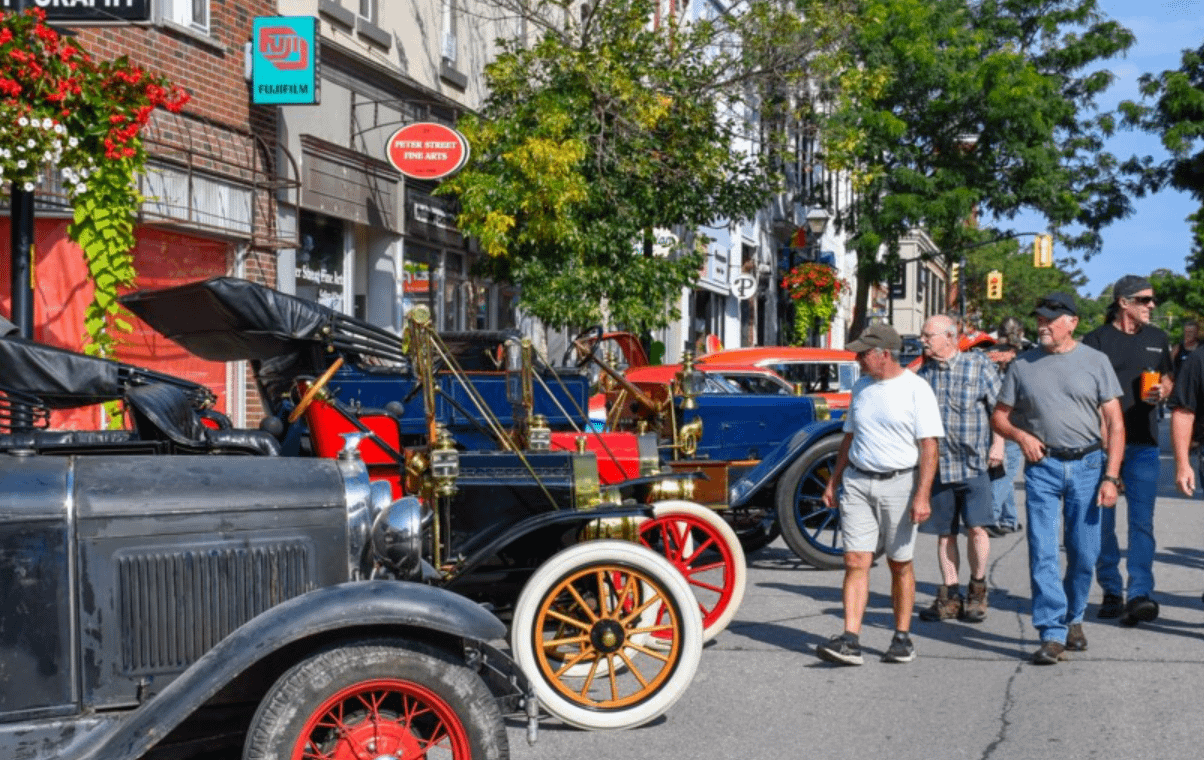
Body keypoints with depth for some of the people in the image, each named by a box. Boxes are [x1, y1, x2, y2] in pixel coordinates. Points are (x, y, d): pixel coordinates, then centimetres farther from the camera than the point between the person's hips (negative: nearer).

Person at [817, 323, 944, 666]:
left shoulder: (915, 389, -8)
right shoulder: (861, 387, 11)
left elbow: (929, 445, -11)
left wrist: (922, 495, -18)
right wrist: (833, 482, 17)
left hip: (898, 483, -5)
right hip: (857, 482, 5)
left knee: (900, 563, 6)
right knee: (855, 561, -4)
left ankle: (902, 638, 19)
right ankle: (850, 640, -8)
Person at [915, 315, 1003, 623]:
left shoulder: (979, 364, 0)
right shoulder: (923, 373, 11)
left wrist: (998, 444, -6)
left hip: (973, 462, -4)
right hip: (936, 464, 4)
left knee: (976, 527, -10)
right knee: (944, 533, 6)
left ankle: (977, 589, 9)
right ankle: (949, 595, 15)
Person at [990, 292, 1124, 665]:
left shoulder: (1095, 361, 4)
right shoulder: (1023, 365, 7)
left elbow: (1115, 424, 2)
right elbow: (999, 416, 15)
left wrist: (1111, 477, -6)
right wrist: (1021, 435, -7)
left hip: (1087, 465, 0)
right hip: (1042, 467, 0)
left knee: (1084, 554, 5)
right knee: (1043, 553, -7)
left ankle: (1073, 619, 27)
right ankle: (1053, 634, -5)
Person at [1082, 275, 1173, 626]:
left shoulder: (1156, 339, 12)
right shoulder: (1097, 339, -1)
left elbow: (1167, 381, 20)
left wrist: (1161, 392, -4)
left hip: (1143, 443, 3)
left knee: (1142, 521, -5)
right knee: (1102, 523, 4)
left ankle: (1140, 594, -9)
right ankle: (1111, 593, 16)